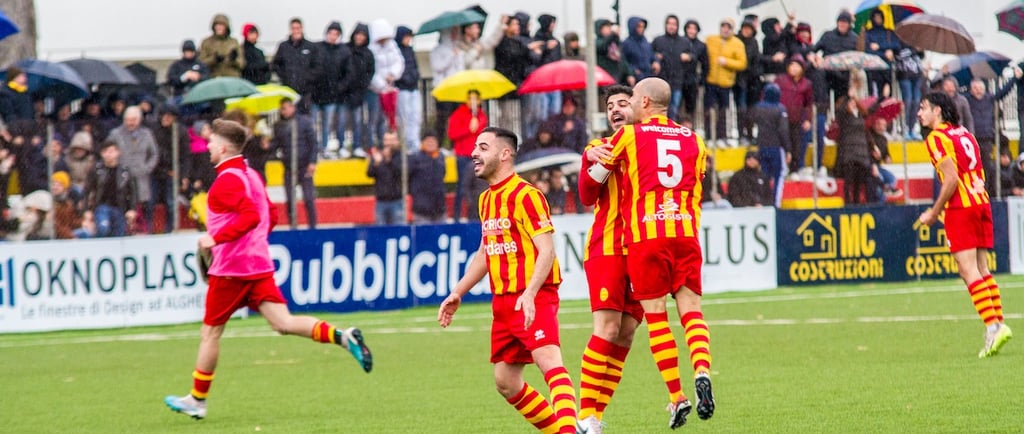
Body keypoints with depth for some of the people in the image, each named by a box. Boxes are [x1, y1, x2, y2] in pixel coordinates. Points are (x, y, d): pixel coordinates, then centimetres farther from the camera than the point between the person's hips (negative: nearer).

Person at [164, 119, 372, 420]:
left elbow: (251, 215, -26)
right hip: (259, 264, 8)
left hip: (231, 269, -8)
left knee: (210, 332, 5)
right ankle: (342, 337, -24)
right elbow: (270, 217, 22)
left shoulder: (227, 180, -14)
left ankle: (197, 399, 14)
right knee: (283, 323, -3)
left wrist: (216, 238, -26)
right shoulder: (251, 176, 15)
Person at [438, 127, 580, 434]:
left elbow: (547, 252, -18)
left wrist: (530, 294, -29)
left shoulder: (525, 195, -11)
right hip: (502, 302, 9)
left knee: (549, 362, -25)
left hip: (533, 299, -9)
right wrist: (458, 293, 22)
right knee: (505, 383, 9)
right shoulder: (487, 200, 16)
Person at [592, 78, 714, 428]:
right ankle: (702, 371, -24)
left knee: (655, 314, 2)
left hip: (645, 234, -3)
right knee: (691, 308, 3)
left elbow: (593, 179, 13)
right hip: (686, 232, 3)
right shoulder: (692, 140, 15)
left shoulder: (628, 136, 4)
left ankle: (676, 396, -4)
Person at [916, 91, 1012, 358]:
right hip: (982, 203, 8)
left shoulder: (937, 138, -7)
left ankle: (992, 326, -18)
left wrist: (934, 213, -9)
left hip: (961, 208, -8)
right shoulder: (964, 134, 18)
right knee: (981, 269, 10)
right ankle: (999, 324, 4)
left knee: (969, 270, -9)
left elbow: (951, 178, -16)